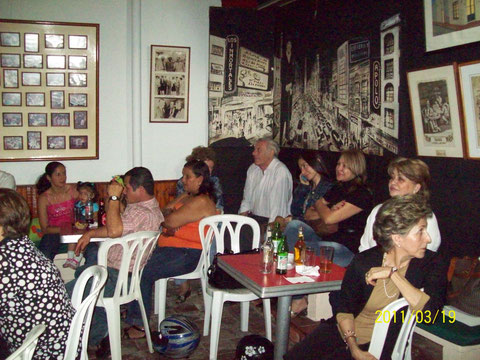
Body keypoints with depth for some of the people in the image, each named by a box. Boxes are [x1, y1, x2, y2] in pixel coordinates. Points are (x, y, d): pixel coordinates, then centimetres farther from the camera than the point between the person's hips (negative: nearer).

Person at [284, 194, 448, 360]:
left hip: (383, 344, -2)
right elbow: (345, 307, 0)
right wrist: (353, 346, -13)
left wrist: (392, 273, -23)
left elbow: (430, 311, -24)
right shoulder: (364, 261, -8)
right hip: (347, 332, 2)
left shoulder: (433, 264, -8)